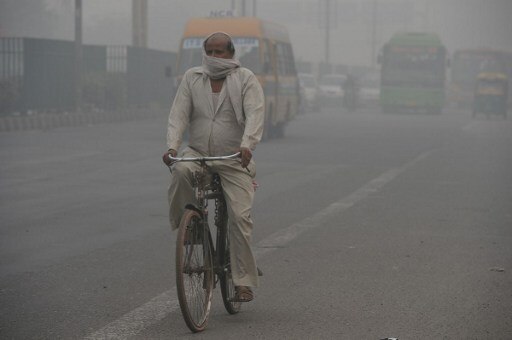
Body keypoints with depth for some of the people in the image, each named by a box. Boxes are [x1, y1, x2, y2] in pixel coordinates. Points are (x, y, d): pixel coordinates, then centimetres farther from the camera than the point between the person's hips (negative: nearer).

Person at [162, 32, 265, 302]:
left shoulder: (245, 79, -3)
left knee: (240, 217, -12)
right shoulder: (192, 78, 5)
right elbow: (179, 114, -4)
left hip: (234, 159, -2)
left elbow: (255, 114, -17)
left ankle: (244, 282, -3)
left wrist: (247, 145, -35)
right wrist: (172, 146, -21)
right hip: (198, 153, 2)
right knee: (180, 172, -34)